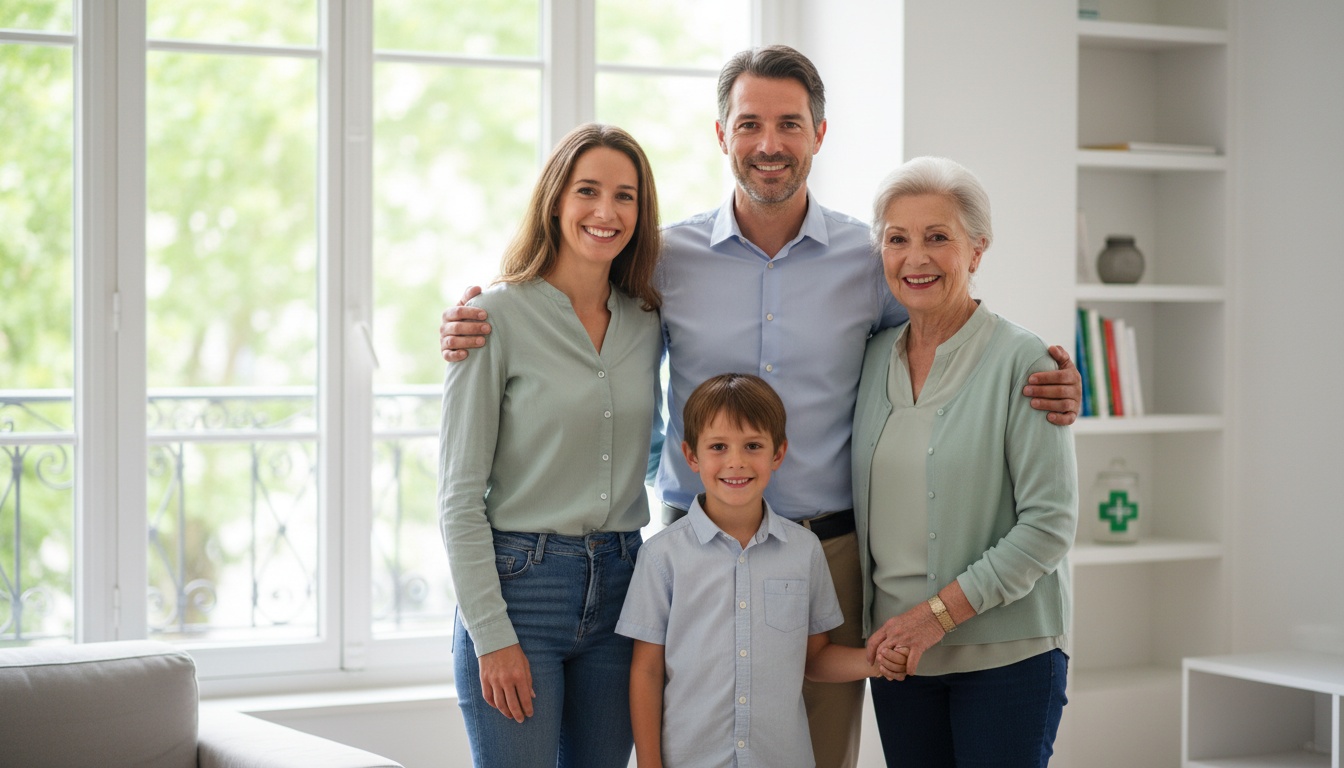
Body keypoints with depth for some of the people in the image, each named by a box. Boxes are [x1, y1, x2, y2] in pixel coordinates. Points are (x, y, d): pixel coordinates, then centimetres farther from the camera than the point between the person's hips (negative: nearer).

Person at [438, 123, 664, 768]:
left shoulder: (649, 321, 8)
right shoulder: (497, 316, -7)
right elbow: (459, 496, -8)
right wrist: (492, 636, -13)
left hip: (620, 587, 5)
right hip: (519, 586, -5)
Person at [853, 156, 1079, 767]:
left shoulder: (1020, 361, -9)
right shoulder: (875, 357, 7)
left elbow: (1049, 523, -13)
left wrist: (938, 613, -16)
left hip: (1005, 654, -4)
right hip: (894, 647, 5)